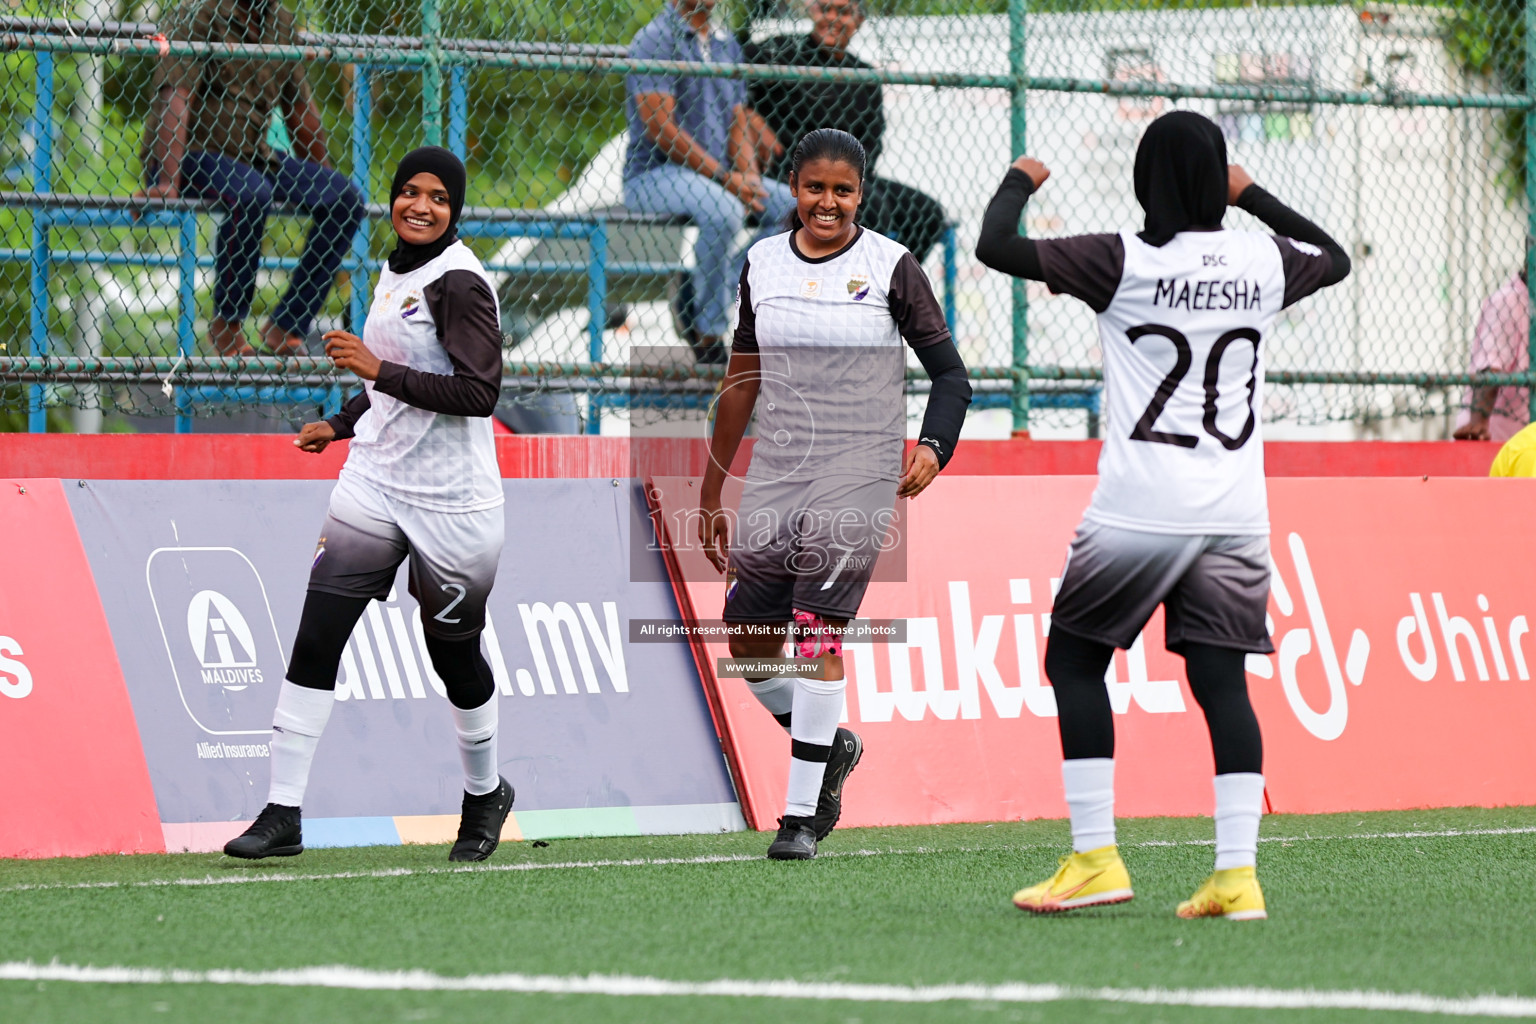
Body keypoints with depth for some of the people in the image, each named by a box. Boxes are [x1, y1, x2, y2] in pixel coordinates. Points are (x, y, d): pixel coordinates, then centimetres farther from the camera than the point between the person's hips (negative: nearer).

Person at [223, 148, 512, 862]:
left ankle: (485, 794, 34)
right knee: (315, 638, -6)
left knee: (453, 652, 8)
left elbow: (480, 393, -24)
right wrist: (340, 423, 20)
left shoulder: (459, 283, -14)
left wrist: (378, 369, -24)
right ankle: (283, 813, -6)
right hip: (376, 481, 7)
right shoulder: (396, 271, 12)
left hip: (451, 502, -7)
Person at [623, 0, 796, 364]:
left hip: (718, 178, 8)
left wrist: (749, 177, -6)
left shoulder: (726, 45, 16)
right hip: (653, 174, -8)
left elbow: (738, 125, 15)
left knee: (795, 206, -10)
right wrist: (723, 178, -19)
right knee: (723, 210, -36)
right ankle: (708, 334, -22)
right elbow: (659, 128, -16)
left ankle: (699, 299, -7)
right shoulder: (654, 40, -8)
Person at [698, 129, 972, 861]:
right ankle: (830, 746, 31)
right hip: (775, 472, 5)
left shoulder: (889, 267, -3)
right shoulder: (762, 264, 9)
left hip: (858, 472, -5)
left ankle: (802, 815, -7)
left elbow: (950, 371, -1)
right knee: (749, 642, 4)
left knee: (818, 634, -13)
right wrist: (711, 492, 19)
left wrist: (933, 447, -20)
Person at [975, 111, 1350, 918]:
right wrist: (1254, 198, 36)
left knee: (1074, 659, 10)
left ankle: (1094, 859, 2)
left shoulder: (1125, 263, -7)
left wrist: (1020, 181, 12)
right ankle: (1236, 874, -7)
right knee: (1220, 678, 4)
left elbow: (996, 246, -7)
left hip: (1140, 509, -4)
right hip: (1236, 513, 4)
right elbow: (1335, 257, 30)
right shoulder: (1263, 262, 6)